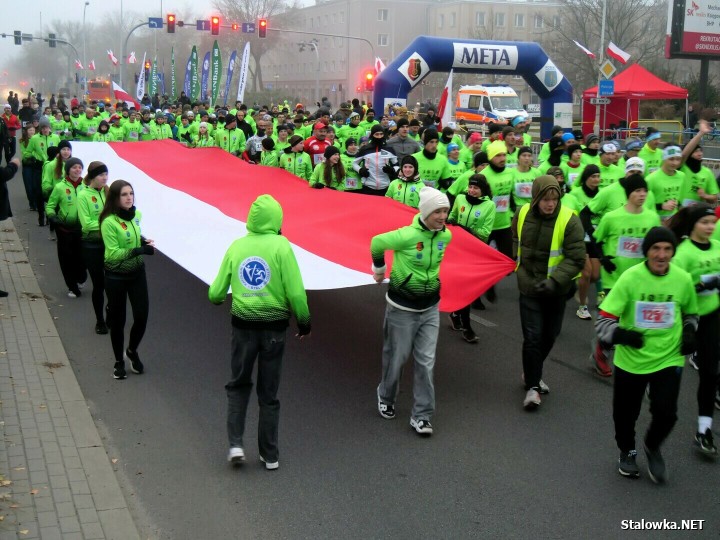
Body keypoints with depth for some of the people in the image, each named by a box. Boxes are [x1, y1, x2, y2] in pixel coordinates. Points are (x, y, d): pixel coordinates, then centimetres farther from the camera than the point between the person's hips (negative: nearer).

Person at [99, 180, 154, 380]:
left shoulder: (136, 215, -1)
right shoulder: (109, 222, -19)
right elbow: (113, 253, -22)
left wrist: (144, 241, -3)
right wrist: (139, 250, -29)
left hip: (137, 272, 5)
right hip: (116, 276, -5)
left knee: (141, 316, 3)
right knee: (117, 320, 8)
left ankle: (132, 351, 31)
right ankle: (119, 361, 26)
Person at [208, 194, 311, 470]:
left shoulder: (236, 246, -3)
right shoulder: (281, 246, -11)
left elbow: (215, 293, -1)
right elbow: (295, 292, -15)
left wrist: (217, 299, 22)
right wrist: (304, 320, 0)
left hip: (243, 325, 1)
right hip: (274, 326, -1)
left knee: (238, 384, 21)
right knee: (268, 393, 12)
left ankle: (236, 443, 8)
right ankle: (270, 455, 19)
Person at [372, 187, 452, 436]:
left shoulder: (446, 236, -4)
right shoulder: (407, 235, -23)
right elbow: (377, 243, -7)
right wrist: (379, 269, 6)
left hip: (430, 307, 4)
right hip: (402, 308, -4)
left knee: (426, 361, 1)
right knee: (396, 357, 11)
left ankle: (421, 415, 10)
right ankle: (386, 398, 38)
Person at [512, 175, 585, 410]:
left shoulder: (569, 221, -19)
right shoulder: (522, 214, -7)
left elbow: (576, 259, -19)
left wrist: (554, 281, -30)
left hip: (556, 289, 0)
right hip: (529, 286, 0)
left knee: (549, 335, 15)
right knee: (533, 336, -5)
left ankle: (532, 373, 39)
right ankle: (532, 386, 9)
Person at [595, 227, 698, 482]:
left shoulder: (683, 279, -5)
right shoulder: (630, 278, -15)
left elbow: (690, 313, 16)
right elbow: (603, 319, -15)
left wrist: (689, 334, -2)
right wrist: (620, 334, -33)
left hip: (668, 359, 1)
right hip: (630, 360, -1)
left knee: (666, 413, -10)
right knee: (625, 413, 12)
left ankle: (653, 448, 25)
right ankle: (627, 451, 44)